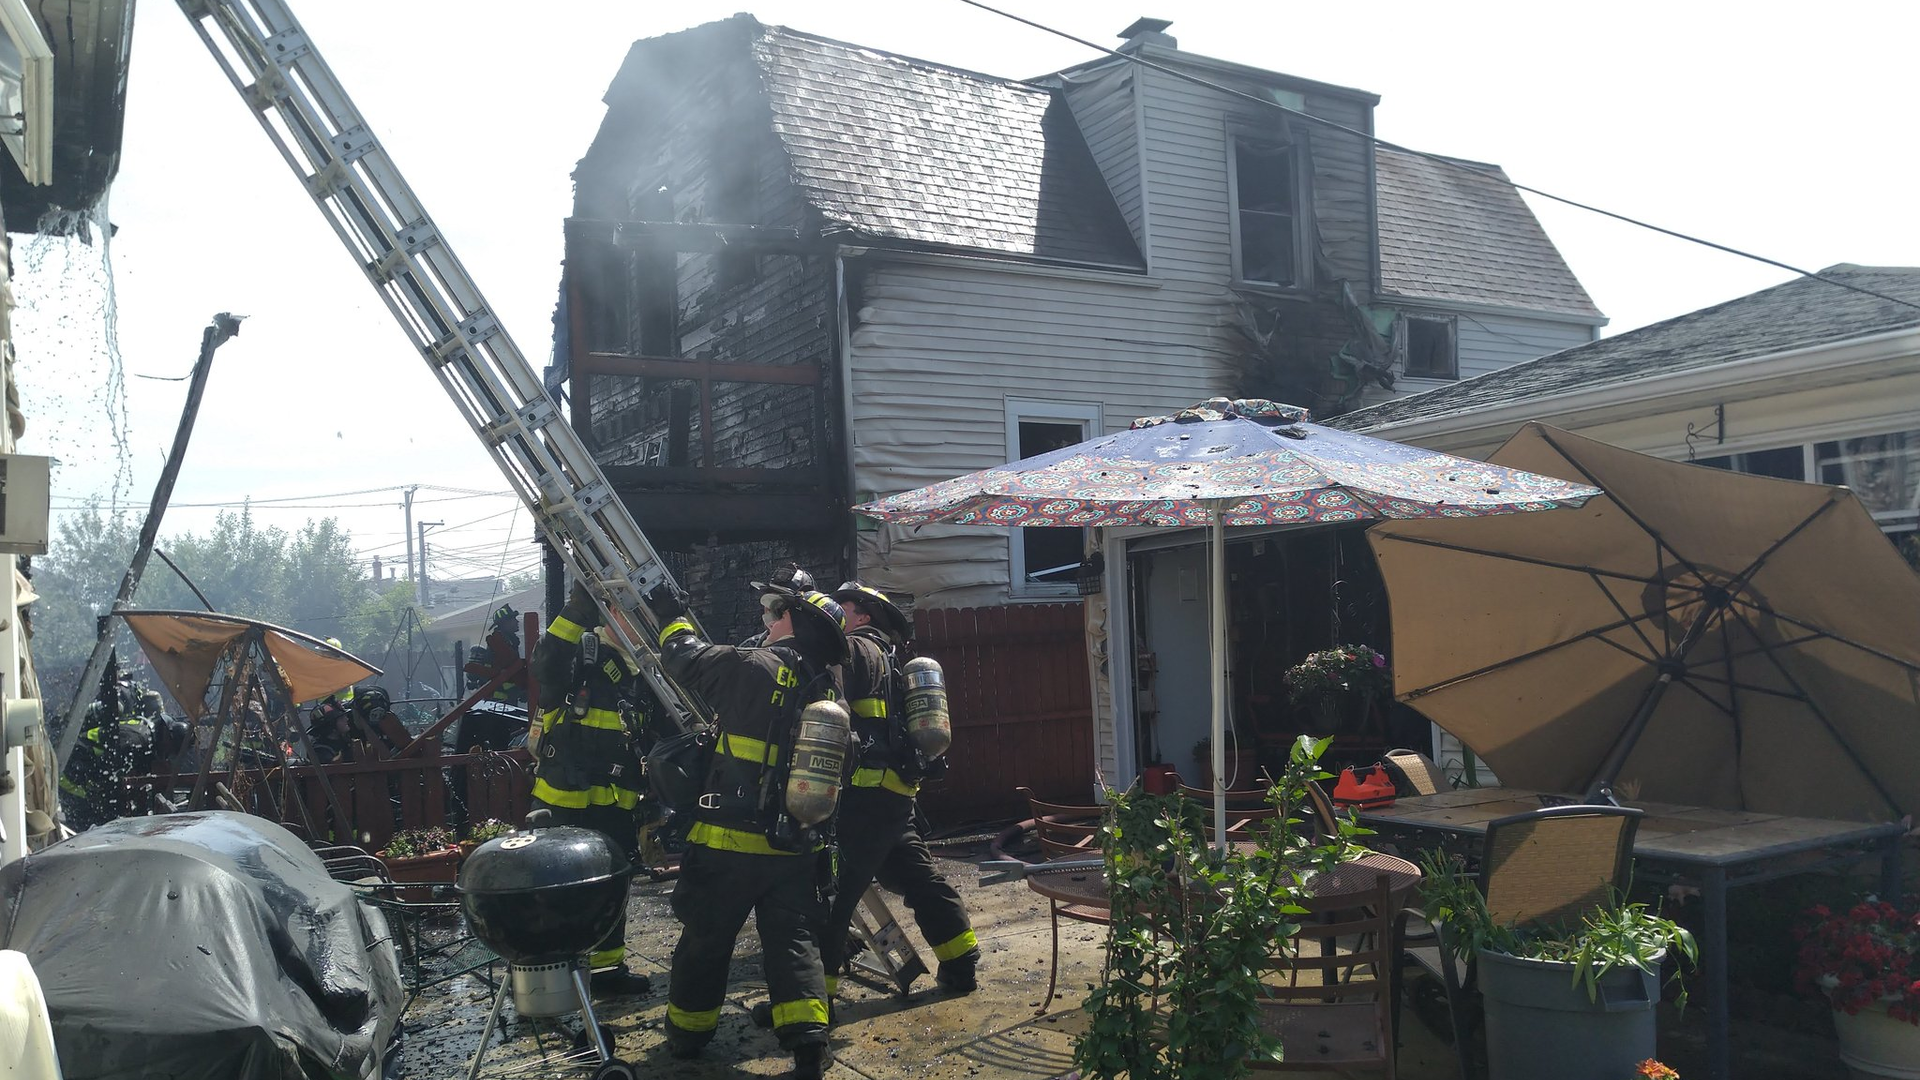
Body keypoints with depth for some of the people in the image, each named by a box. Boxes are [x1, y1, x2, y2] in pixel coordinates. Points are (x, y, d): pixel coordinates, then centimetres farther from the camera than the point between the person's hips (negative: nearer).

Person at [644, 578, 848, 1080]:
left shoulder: (754, 669, -12)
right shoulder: (829, 690, 6)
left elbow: (684, 658, 1)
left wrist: (672, 618, 17)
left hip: (730, 843, -4)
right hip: (799, 849, 5)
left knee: (705, 941, 13)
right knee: (793, 943, 9)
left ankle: (686, 1034, 29)